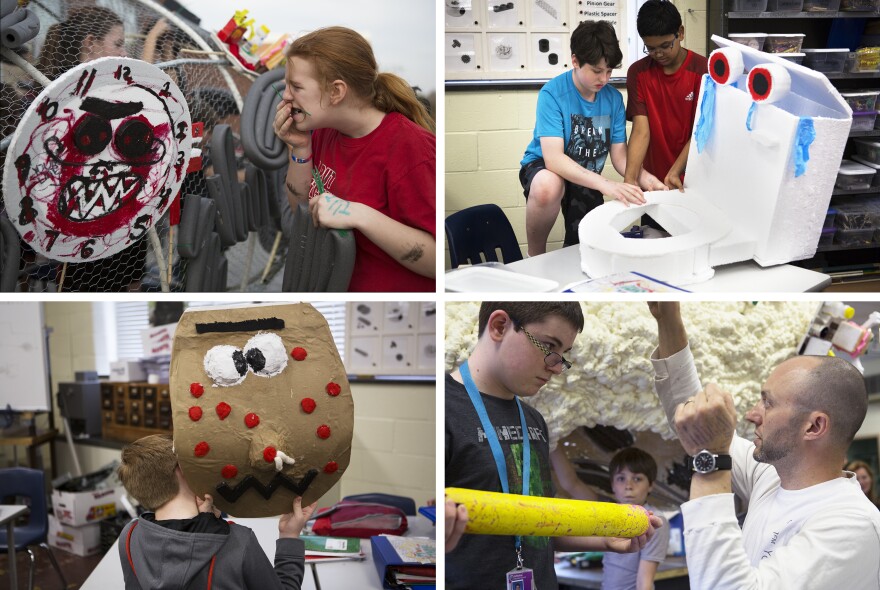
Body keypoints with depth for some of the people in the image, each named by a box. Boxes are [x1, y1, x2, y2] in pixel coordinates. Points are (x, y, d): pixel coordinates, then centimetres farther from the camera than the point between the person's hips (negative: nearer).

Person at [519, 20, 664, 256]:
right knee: (548, 186, -39)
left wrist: (646, 179, -28)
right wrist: (606, 185, -46)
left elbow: (619, 156, -6)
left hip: (587, 178, 5)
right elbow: (554, 159, -34)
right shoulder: (553, 93, -24)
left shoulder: (613, 97, -10)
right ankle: (536, 257, -14)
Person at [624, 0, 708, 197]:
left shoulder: (703, 70, -7)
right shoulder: (637, 72, -1)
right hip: (652, 177, 2)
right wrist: (630, 178, -22)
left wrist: (675, 172, -20)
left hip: (693, 179, -2)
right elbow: (641, 130, -9)